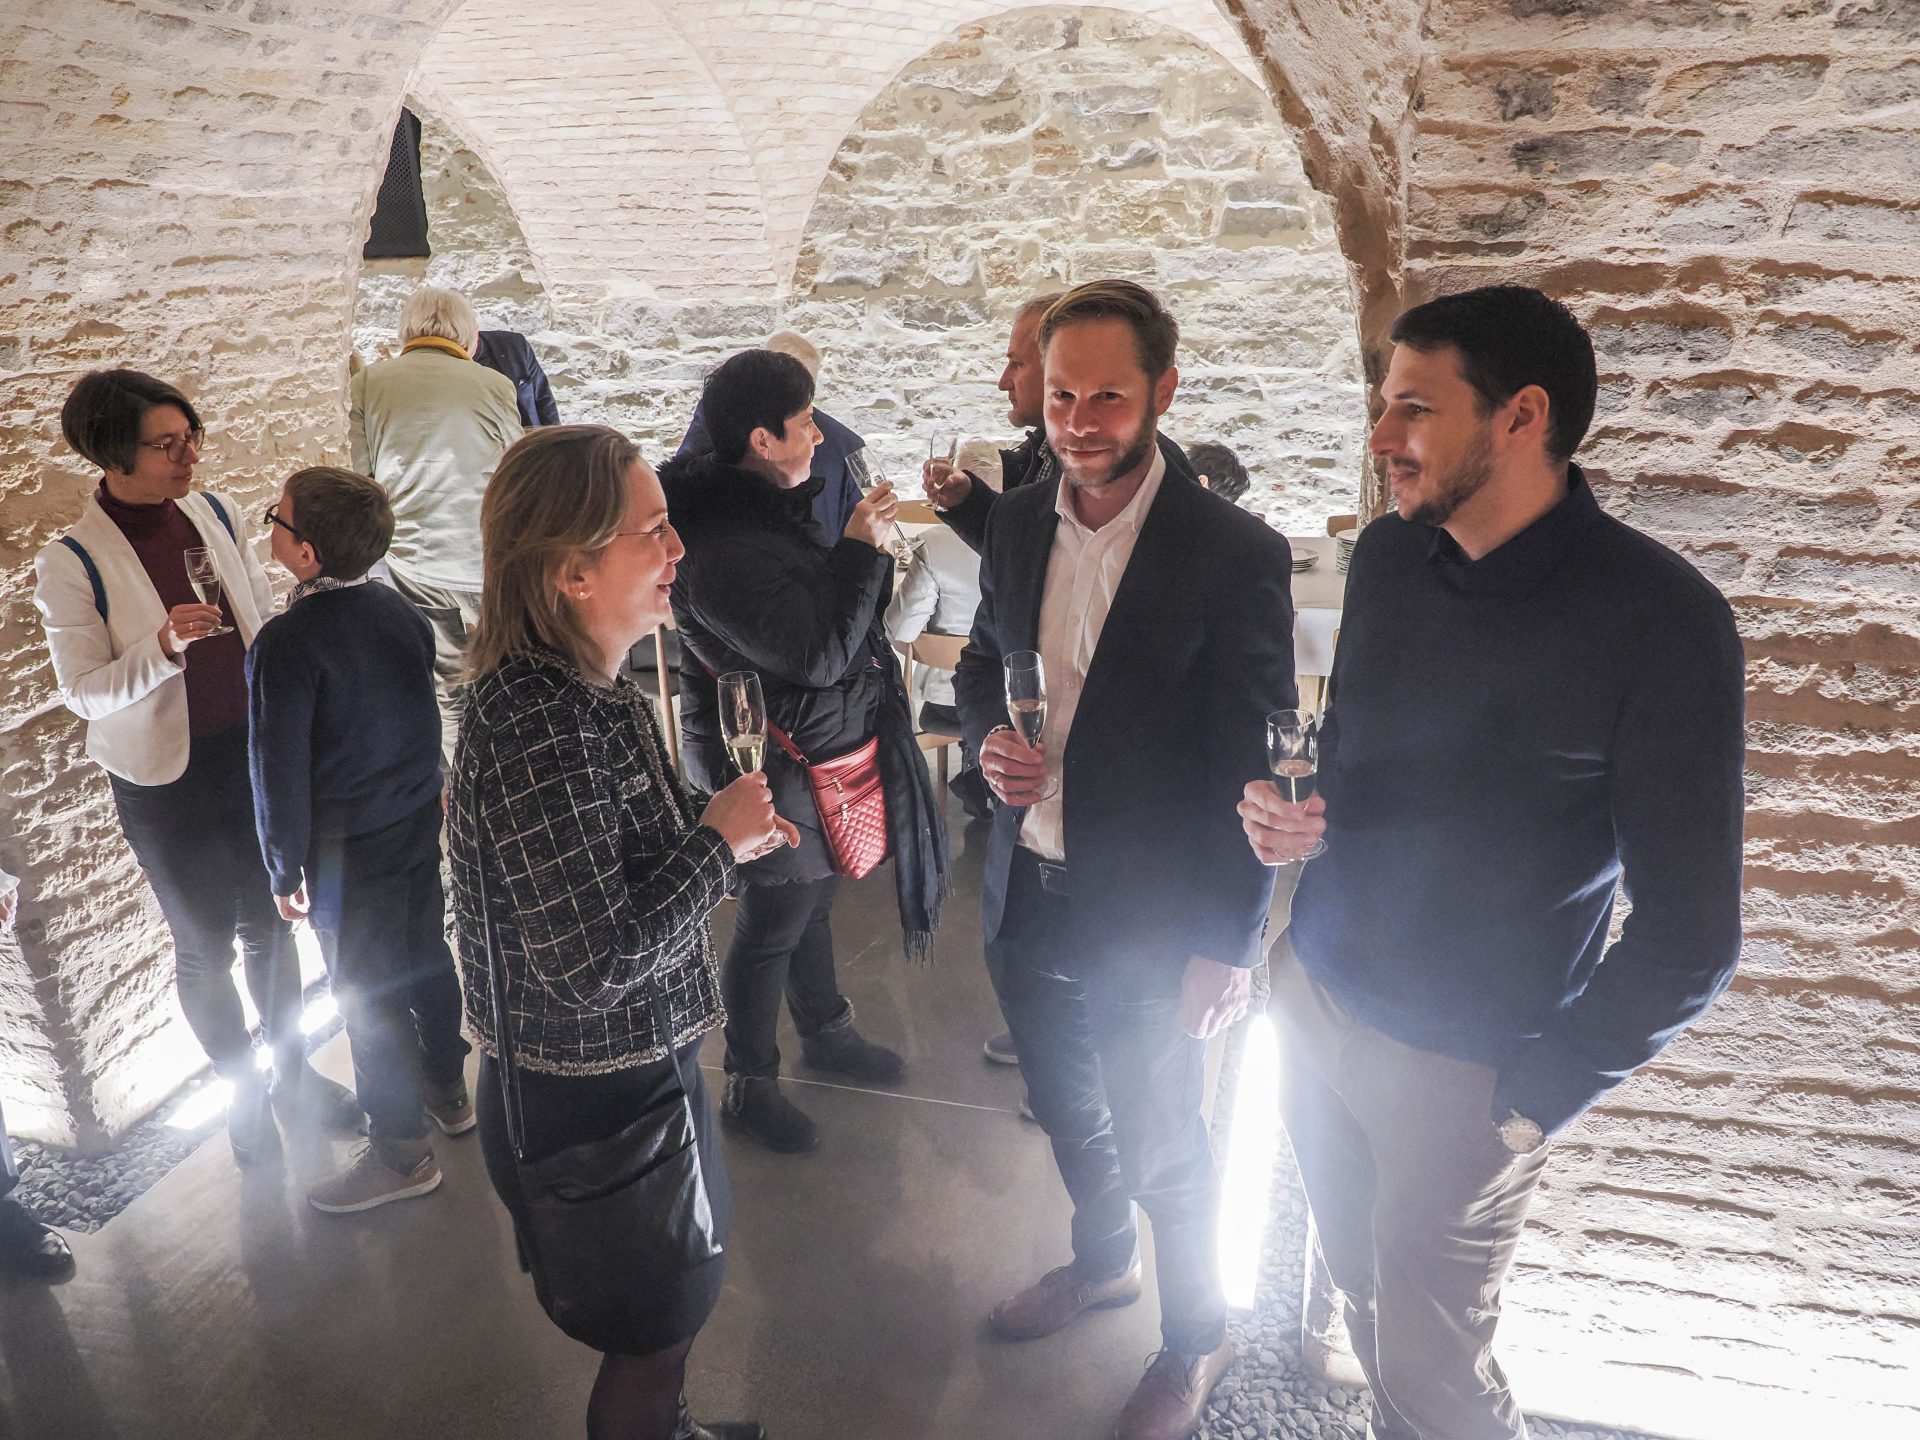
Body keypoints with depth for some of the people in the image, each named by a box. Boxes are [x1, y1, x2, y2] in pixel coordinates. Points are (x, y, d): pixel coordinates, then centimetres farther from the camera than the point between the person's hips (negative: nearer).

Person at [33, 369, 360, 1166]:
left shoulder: (218, 515, -3)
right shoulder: (72, 563, -16)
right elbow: (82, 692, -14)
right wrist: (164, 646, -31)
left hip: (253, 754, 4)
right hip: (164, 782, -3)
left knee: (268, 925, 17)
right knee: (205, 948, 12)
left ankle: (292, 1071, 37)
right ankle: (242, 1091, 33)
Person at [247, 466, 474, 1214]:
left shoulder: (287, 642, -23)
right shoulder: (400, 612, -3)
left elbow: (280, 769, -18)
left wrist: (285, 870, -7)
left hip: (348, 850, -7)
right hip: (419, 824, 7)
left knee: (367, 996, 7)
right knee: (425, 956, 23)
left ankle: (401, 1152, 21)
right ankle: (448, 1091, 42)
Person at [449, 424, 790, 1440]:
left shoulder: (582, 689, 0)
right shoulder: (539, 729, -31)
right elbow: (593, 961, -32)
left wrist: (718, 830, -2)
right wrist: (719, 843, -21)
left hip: (631, 1069, 9)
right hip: (594, 1105, -9)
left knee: (678, 1298, 30)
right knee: (654, 1329, 16)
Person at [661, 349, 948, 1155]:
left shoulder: (767, 508, 3)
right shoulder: (726, 554, -29)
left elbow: (835, 616, 14)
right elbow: (821, 656, -29)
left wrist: (862, 549, 0)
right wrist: (862, 549, -23)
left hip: (817, 749, 10)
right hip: (776, 769, -10)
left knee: (811, 899, 26)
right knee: (771, 924, 7)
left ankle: (825, 1031, 47)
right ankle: (748, 1088, 27)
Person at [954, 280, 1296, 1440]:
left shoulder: (1236, 555, -19)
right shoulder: (1020, 521, -1)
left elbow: (1255, 770, -16)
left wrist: (1229, 947, -15)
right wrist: (990, 736, -10)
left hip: (1148, 920, -5)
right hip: (1025, 895, 6)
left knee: (1161, 1147, 14)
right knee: (1066, 1110, 26)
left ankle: (1196, 1337, 41)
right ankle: (1104, 1259, 55)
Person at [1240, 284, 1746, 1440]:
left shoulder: (1660, 621, -19)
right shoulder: (1388, 554, -1)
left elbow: (1690, 931, -14)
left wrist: (1536, 1097, -11)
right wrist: (1302, 812, -8)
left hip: (1459, 1070, -5)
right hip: (1315, 995, 5)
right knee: (1362, 1292, 20)